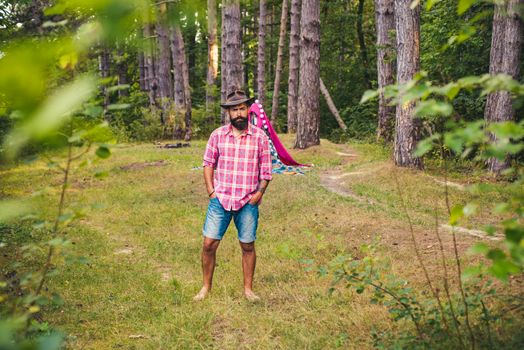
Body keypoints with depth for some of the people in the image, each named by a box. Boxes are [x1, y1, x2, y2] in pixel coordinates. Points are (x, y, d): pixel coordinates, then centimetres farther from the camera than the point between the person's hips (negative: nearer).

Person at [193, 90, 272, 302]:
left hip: (248, 203, -1)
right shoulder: (217, 135, 2)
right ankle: (206, 287, 18)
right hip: (220, 199, 1)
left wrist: (259, 193, -6)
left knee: (248, 246, 8)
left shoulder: (259, 137, -1)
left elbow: (266, 170, 3)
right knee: (209, 244, 0)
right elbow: (208, 163, 8)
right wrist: (211, 190, 0)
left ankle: (248, 289, 23)